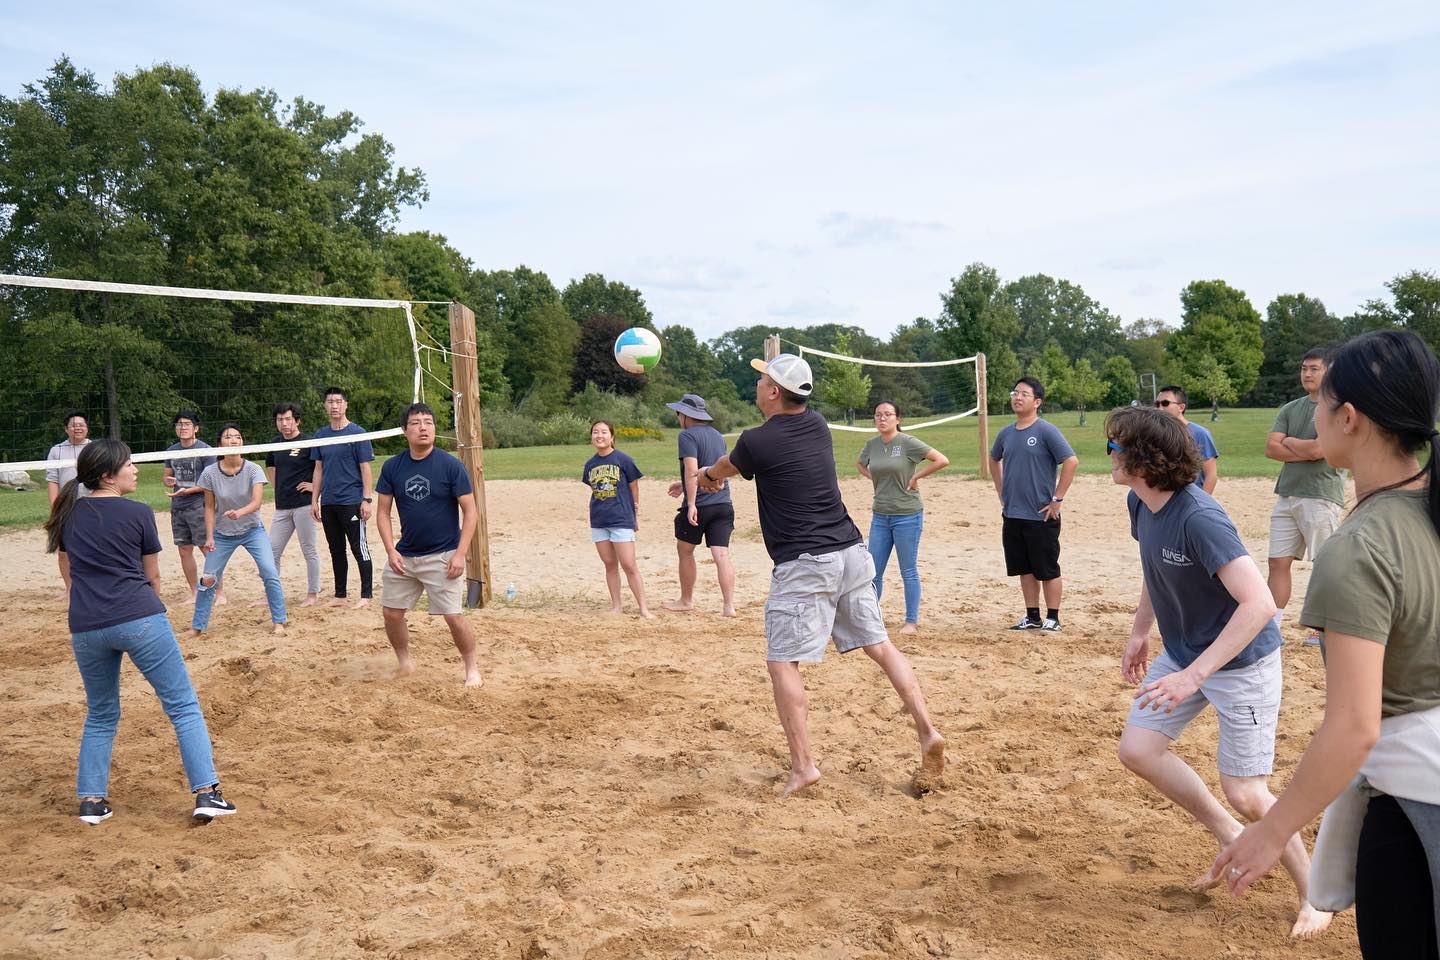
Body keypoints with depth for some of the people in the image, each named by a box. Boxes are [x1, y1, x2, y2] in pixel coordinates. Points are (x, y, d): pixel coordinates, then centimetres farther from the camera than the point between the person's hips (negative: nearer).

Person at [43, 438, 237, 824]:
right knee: (184, 707, 2)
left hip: (86, 628, 5)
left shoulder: (68, 513, 13)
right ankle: (206, 793, -4)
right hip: (138, 618, -5)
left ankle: (91, 800, 19)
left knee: (100, 716, 23)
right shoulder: (138, 513, 1)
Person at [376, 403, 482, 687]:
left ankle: (472, 669, 10)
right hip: (404, 555, 4)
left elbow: (470, 512, -8)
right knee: (392, 612, 7)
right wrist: (391, 551, -6)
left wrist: (460, 554, -15)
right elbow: (383, 512, 6)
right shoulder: (392, 467, 1)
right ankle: (404, 664, 29)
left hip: (442, 556, -4)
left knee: (454, 615, -9)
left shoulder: (451, 466, -10)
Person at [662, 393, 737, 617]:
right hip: (723, 504, 6)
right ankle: (728, 605, -9)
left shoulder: (688, 435, -9)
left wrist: (691, 503, -23)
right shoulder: (717, 435, 16)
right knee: (721, 555, -1)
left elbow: (692, 469, -21)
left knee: (685, 550, 14)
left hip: (698, 506, -6)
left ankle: (686, 600, 25)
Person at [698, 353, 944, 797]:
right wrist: (716, 473, 43)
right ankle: (927, 733, 5)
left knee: (782, 661, 0)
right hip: (852, 553, 7)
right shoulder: (817, 425, 10)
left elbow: (725, 466, 15)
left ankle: (803, 765, -4)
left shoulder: (756, 441, -9)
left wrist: (706, 472, 40)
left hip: (803, 565, -7)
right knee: (879, 645, 12)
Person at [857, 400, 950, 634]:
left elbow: (942, 460, -16)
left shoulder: (908, 443, -11)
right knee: (874, 571, 9)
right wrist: (873, 477, 8)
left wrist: (915, 477, -13)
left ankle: (912, 621, 16)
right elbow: (859, 464, 26)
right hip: (880, 516, 5)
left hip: (907, 516, -5)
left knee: (909, 571, 4)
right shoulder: (872, 444, 5)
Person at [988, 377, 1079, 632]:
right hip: (1012, 515, 6)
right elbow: (994, 460, 26)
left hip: (1041, 516, -6)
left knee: (1047, 570, 3)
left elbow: (1071, 461, -18)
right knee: (1024, 569, 13)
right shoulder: (1006, 434, 8)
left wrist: (1057, 499, -16)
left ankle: (1053, 618, 13)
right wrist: (1001, 492, 17)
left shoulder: (1046, 431, -12)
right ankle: (1032, 617, 23)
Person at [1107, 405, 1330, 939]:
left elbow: (1259, 604, -37)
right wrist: (1140, 631, 16)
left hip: (1242, 660, -8)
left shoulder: (1199, 519, -32)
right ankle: (1231, 840, 21)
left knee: (1243, 793, -4)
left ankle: (1314, 893, 20)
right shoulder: (1140, 503, -5)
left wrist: (1192, 676, -39)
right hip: (1183, 652, 8)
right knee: (1137, 749, 3)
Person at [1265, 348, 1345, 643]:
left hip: (1321, 497, -6)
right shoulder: (1290, 409, 14)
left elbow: (1319, 449, -18)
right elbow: (1270, 448, 3)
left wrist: (1289, 442, -2)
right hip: (1287, 494, 7)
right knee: (1278, 562, 6)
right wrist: (1306, 451, -9)